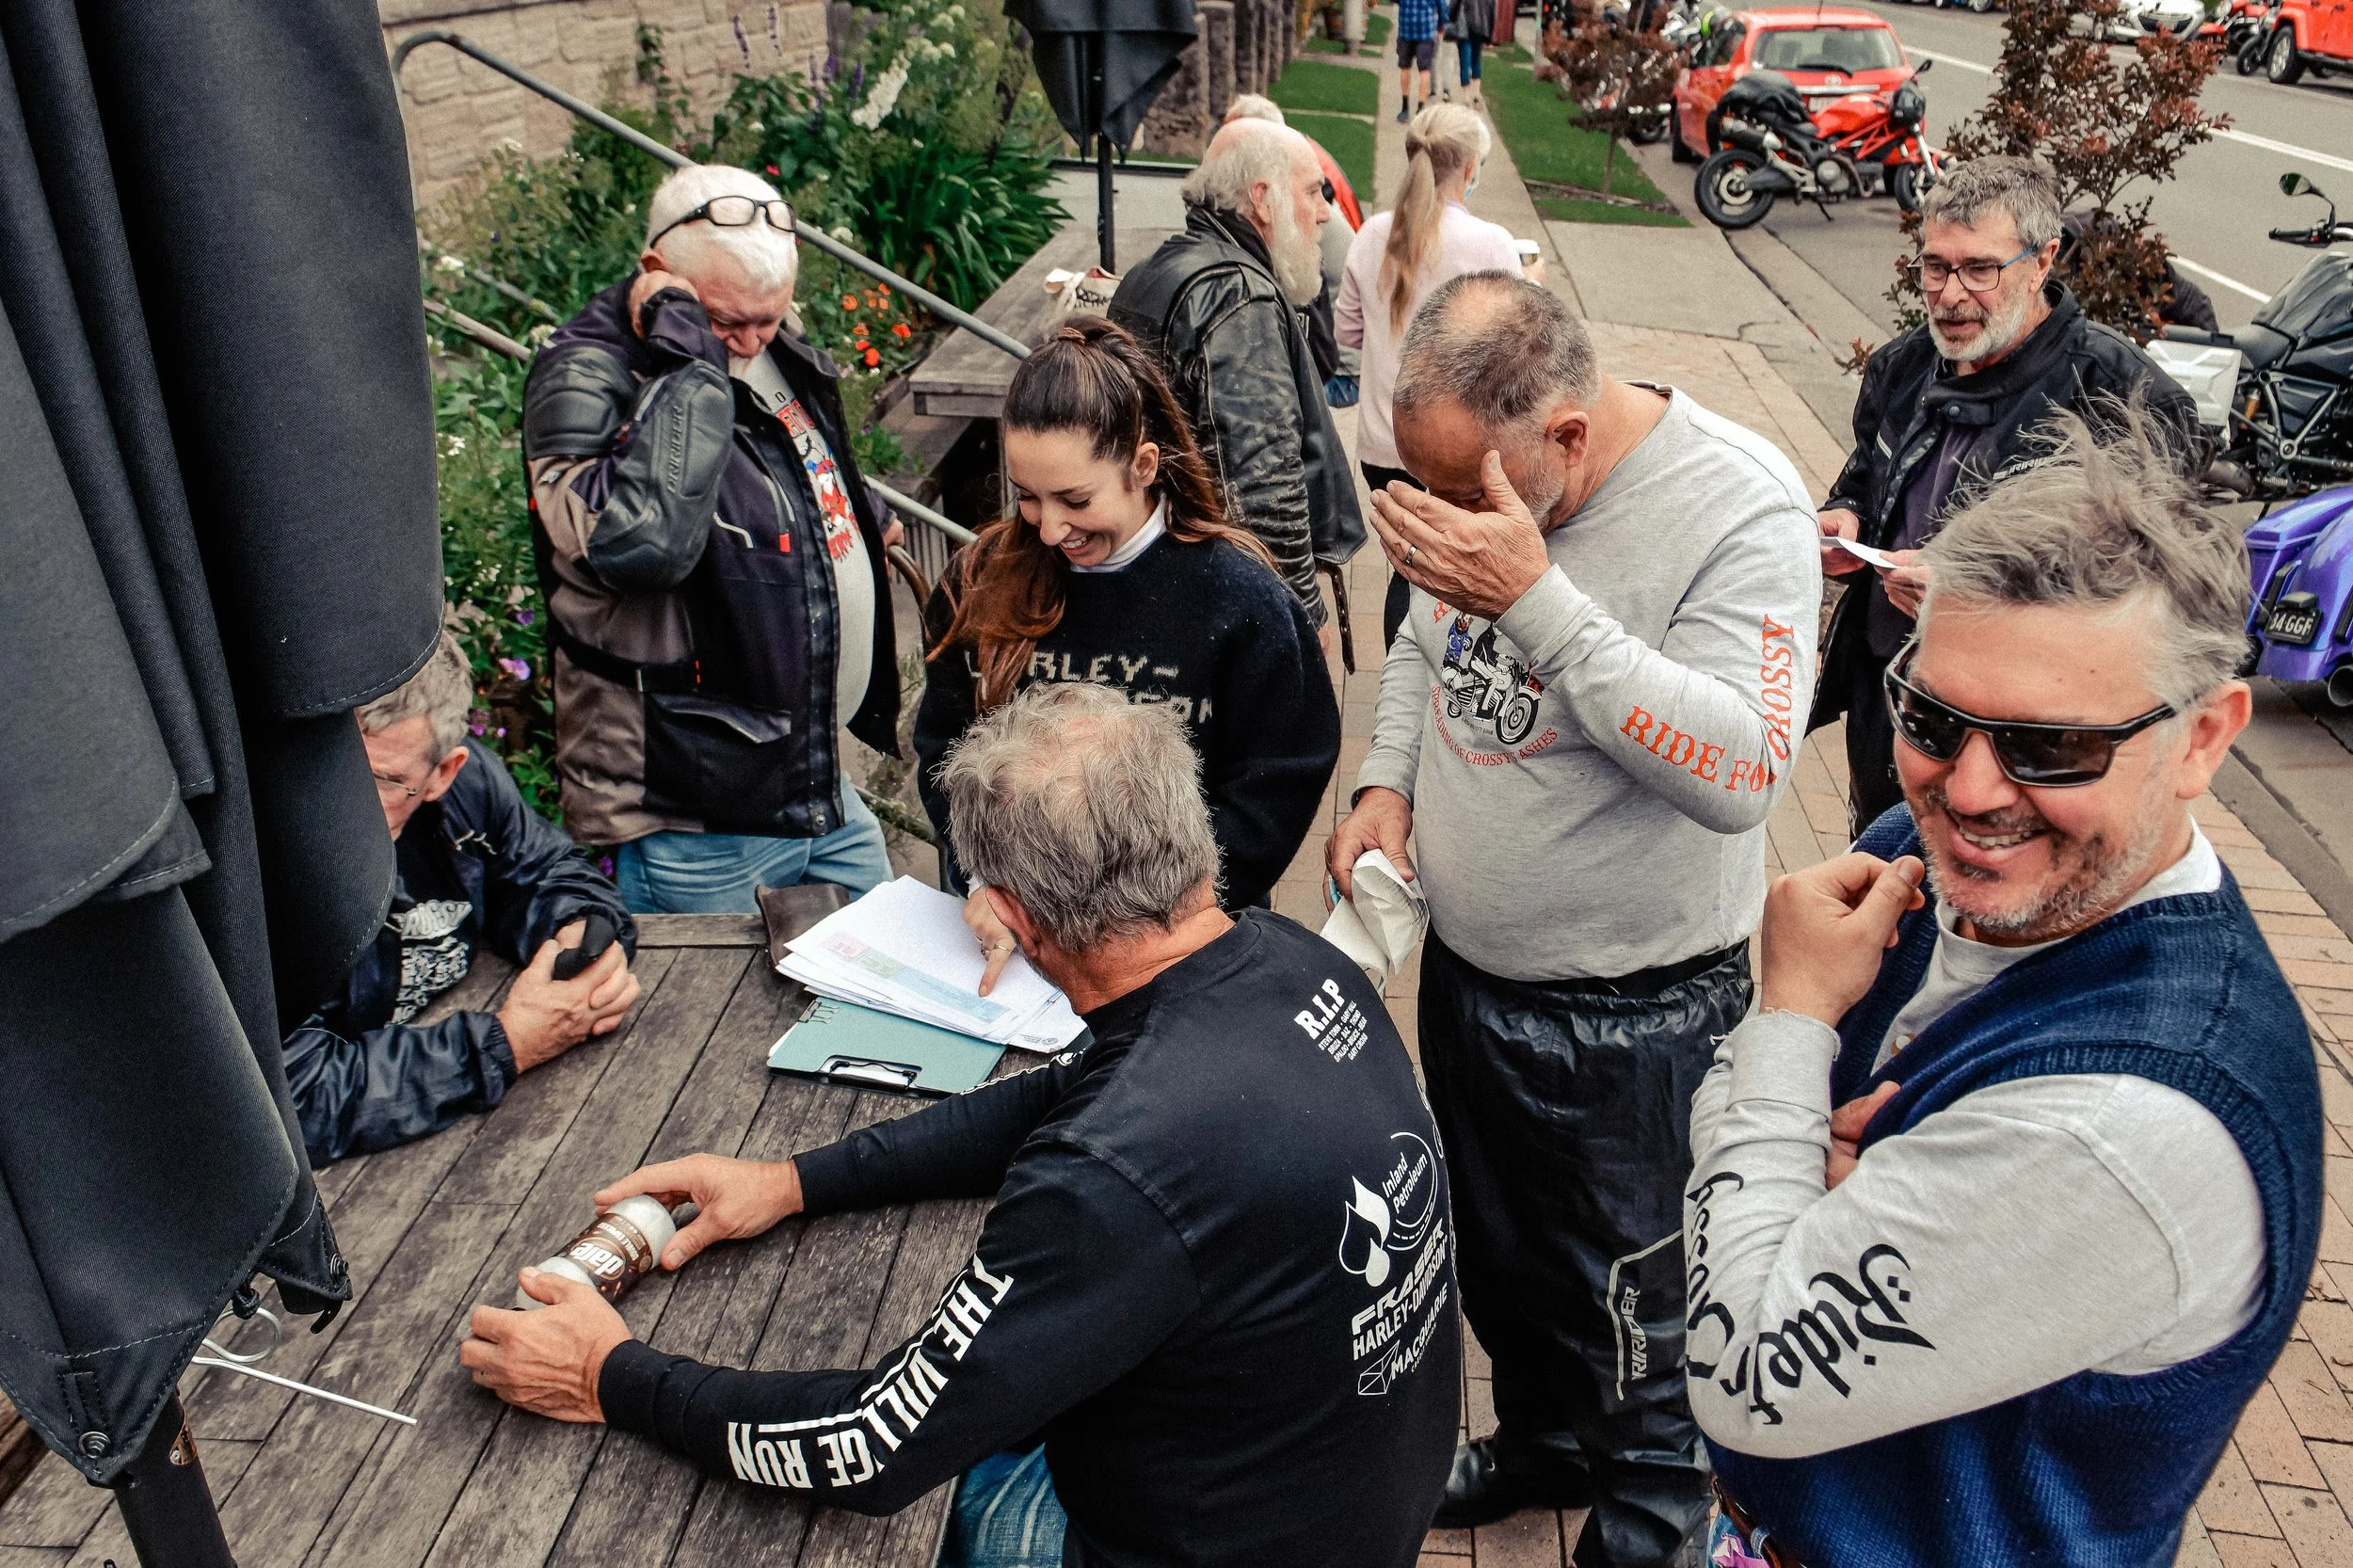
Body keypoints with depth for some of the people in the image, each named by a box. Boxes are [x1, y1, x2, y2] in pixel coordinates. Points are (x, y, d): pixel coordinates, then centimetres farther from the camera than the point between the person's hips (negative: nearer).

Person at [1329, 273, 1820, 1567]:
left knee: (1627, 1292, 15)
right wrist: (1387, 783, -4)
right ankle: (1541, 1442, 55)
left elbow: (1744, 774, -32)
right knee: (1497, 1254, 26)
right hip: (1466, 962, 7)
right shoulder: (1477, 468, -4)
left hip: (1629, 1011, -6)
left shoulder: (1740, 510, -24)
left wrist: (1538, 601, -37)